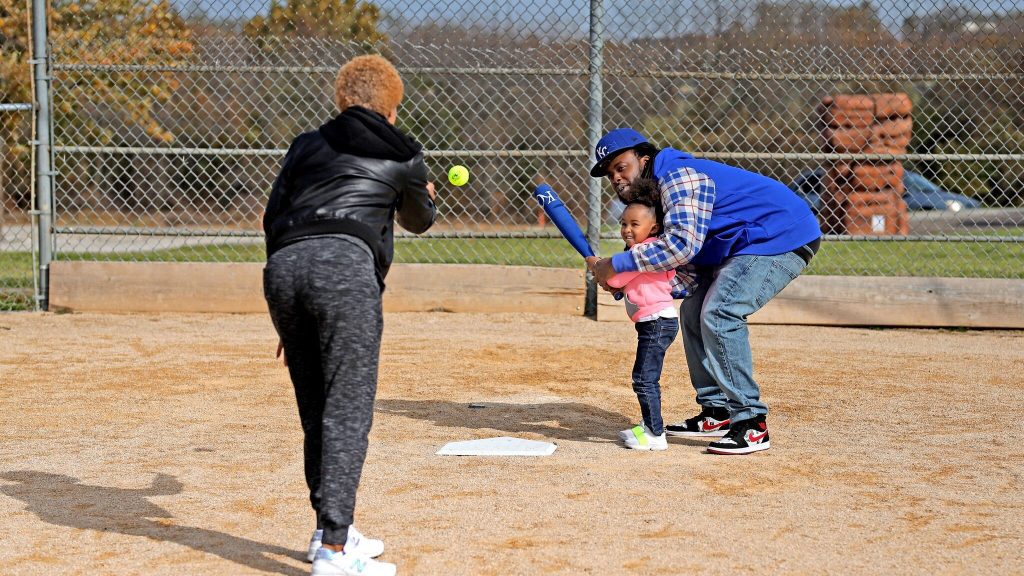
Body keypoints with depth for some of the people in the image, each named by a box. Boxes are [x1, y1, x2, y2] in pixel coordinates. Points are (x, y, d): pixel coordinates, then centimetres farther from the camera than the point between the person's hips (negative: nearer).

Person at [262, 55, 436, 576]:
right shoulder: (404, 157, 19)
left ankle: (331, 530, 25)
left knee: (316, 413, 15)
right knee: (347, 411, -6)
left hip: (282, 267, 5)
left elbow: (273, 218, 18)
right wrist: (424, 196, 62)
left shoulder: (306, 145, 25)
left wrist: (288, 316, 22)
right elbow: (418, 221, 37)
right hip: (343, 265, -4)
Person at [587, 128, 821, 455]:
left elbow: (681, 243, -33)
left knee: (719, 314, -21)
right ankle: (717, 414, 16)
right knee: (693, 311, 12)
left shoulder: (677, 175, -17)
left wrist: (618, 265, -27)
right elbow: (690, 275, 5)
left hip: (784, 236, -11)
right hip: (745, 245, 11)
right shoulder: (655, 197, 13)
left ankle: (752, 424, -18)